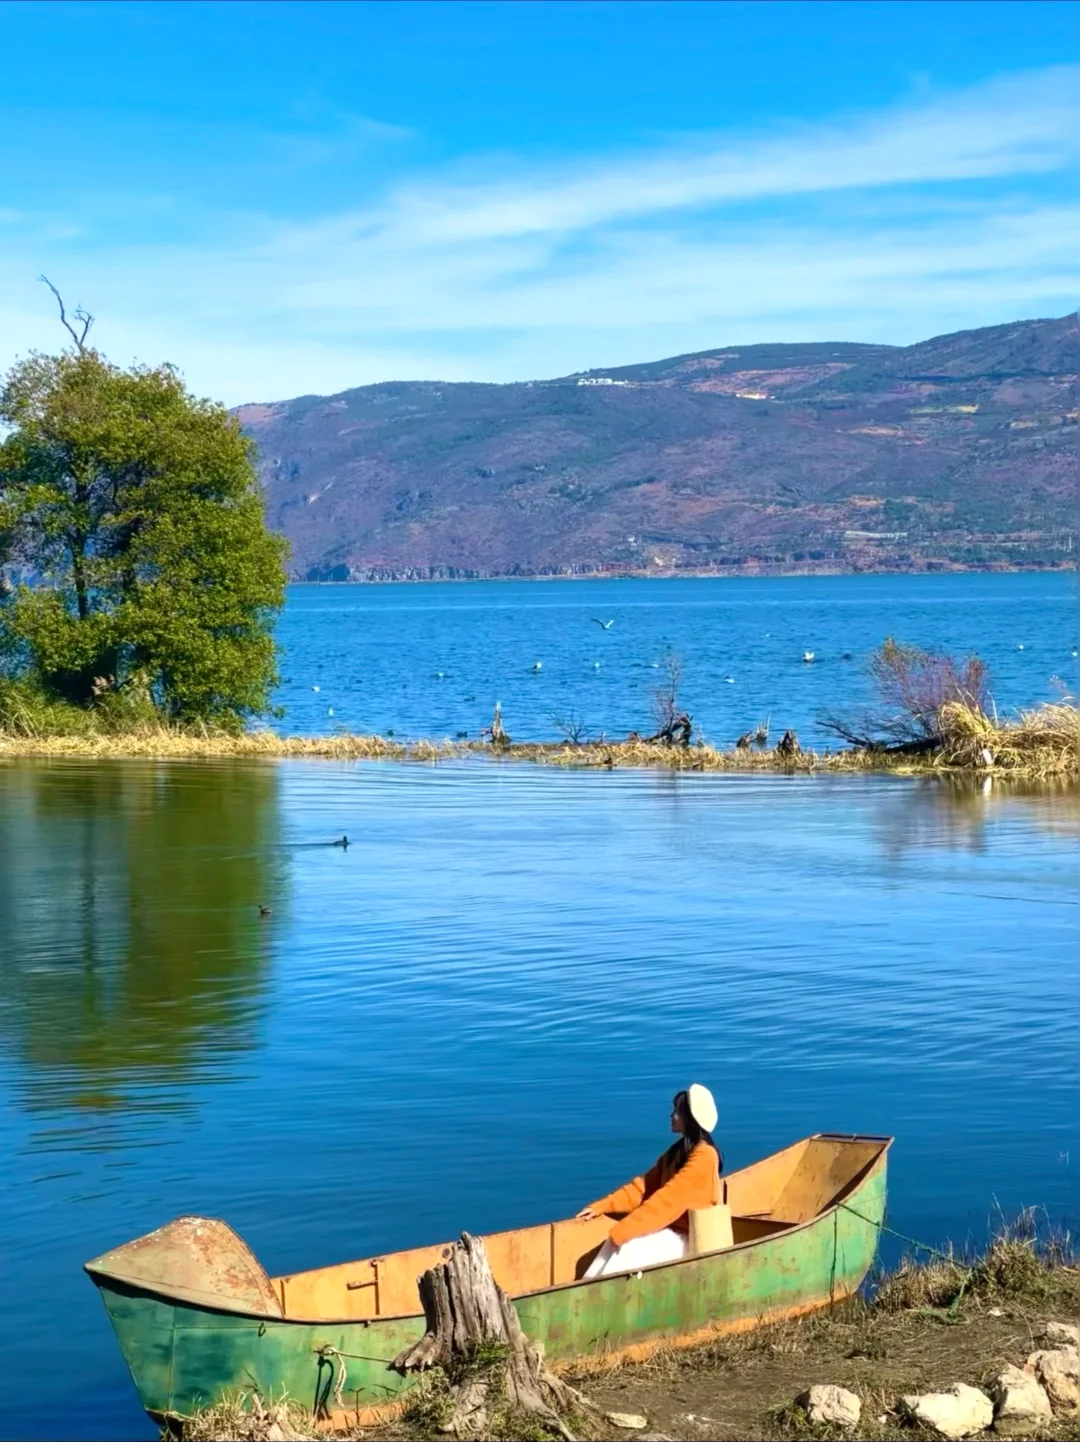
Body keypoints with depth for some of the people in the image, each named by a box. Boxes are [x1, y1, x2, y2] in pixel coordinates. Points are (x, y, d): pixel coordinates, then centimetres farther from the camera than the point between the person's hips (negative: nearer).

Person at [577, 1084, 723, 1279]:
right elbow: (644, 1186, 13)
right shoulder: (678, 1151, 12)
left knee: (629, 1250, -25)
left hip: (689, 1238, -8)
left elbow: (667, 1199, -23)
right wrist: (601, 1206, 3)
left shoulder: (703, 1156, -18)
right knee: (615, 1244, -14)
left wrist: (620, 1231, -23)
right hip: (671, 1230, 8)